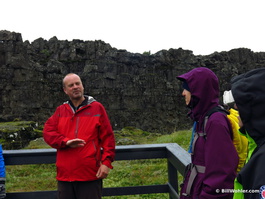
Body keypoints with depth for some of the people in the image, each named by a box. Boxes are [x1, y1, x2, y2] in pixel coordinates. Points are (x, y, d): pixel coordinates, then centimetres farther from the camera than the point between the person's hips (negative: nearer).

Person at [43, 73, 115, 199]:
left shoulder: (97, 108, 1)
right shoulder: (60, 111, 11)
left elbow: (108, 137, -2)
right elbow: (48, 132, 1)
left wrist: (106, 162, -11)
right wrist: (66, 142, -16)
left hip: (90, 174, -3)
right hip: (65, 174, 4)